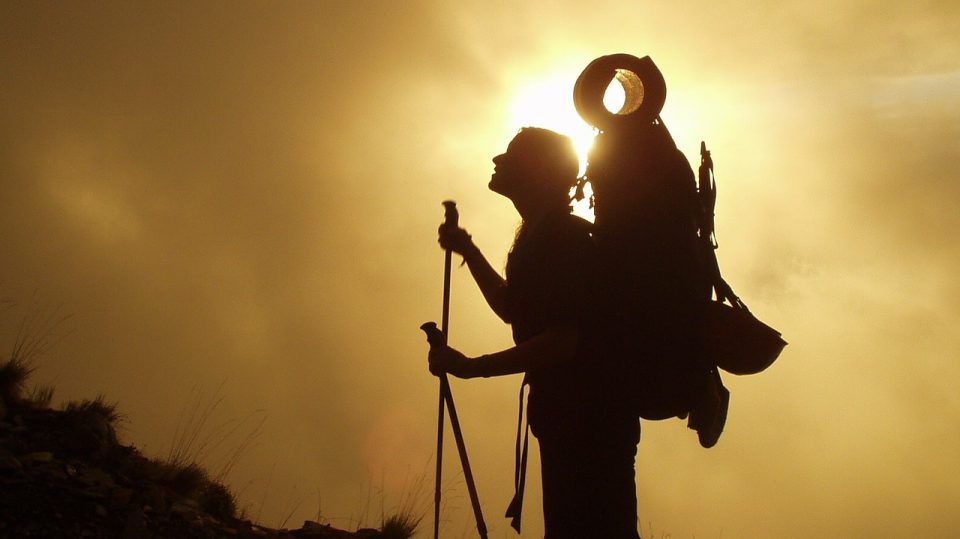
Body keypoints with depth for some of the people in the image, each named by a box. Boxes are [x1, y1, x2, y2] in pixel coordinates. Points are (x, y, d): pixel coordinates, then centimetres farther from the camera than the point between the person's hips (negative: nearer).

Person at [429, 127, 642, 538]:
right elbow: (513, 309, 30)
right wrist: (468, 251, 24)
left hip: (591, 418, -10)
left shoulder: (565, 238, -16)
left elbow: (564, 341, -25)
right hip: (566, 415, 10)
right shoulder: (537, 238, 15)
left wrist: (470, 367, -21)